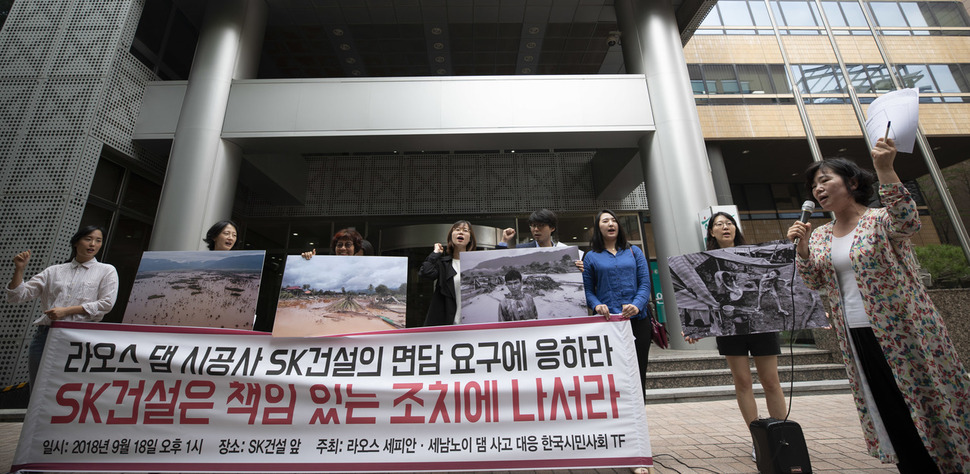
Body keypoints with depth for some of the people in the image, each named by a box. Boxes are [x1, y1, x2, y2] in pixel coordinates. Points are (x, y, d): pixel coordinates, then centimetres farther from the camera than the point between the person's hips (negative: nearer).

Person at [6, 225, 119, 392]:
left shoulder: (106, 270, 7)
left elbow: (106, 303, -3)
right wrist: (19, 269, 3)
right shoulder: (53, 271, 16)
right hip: (45, 334, 3)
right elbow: (17, 296, 14)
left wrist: (67, 311, -9)